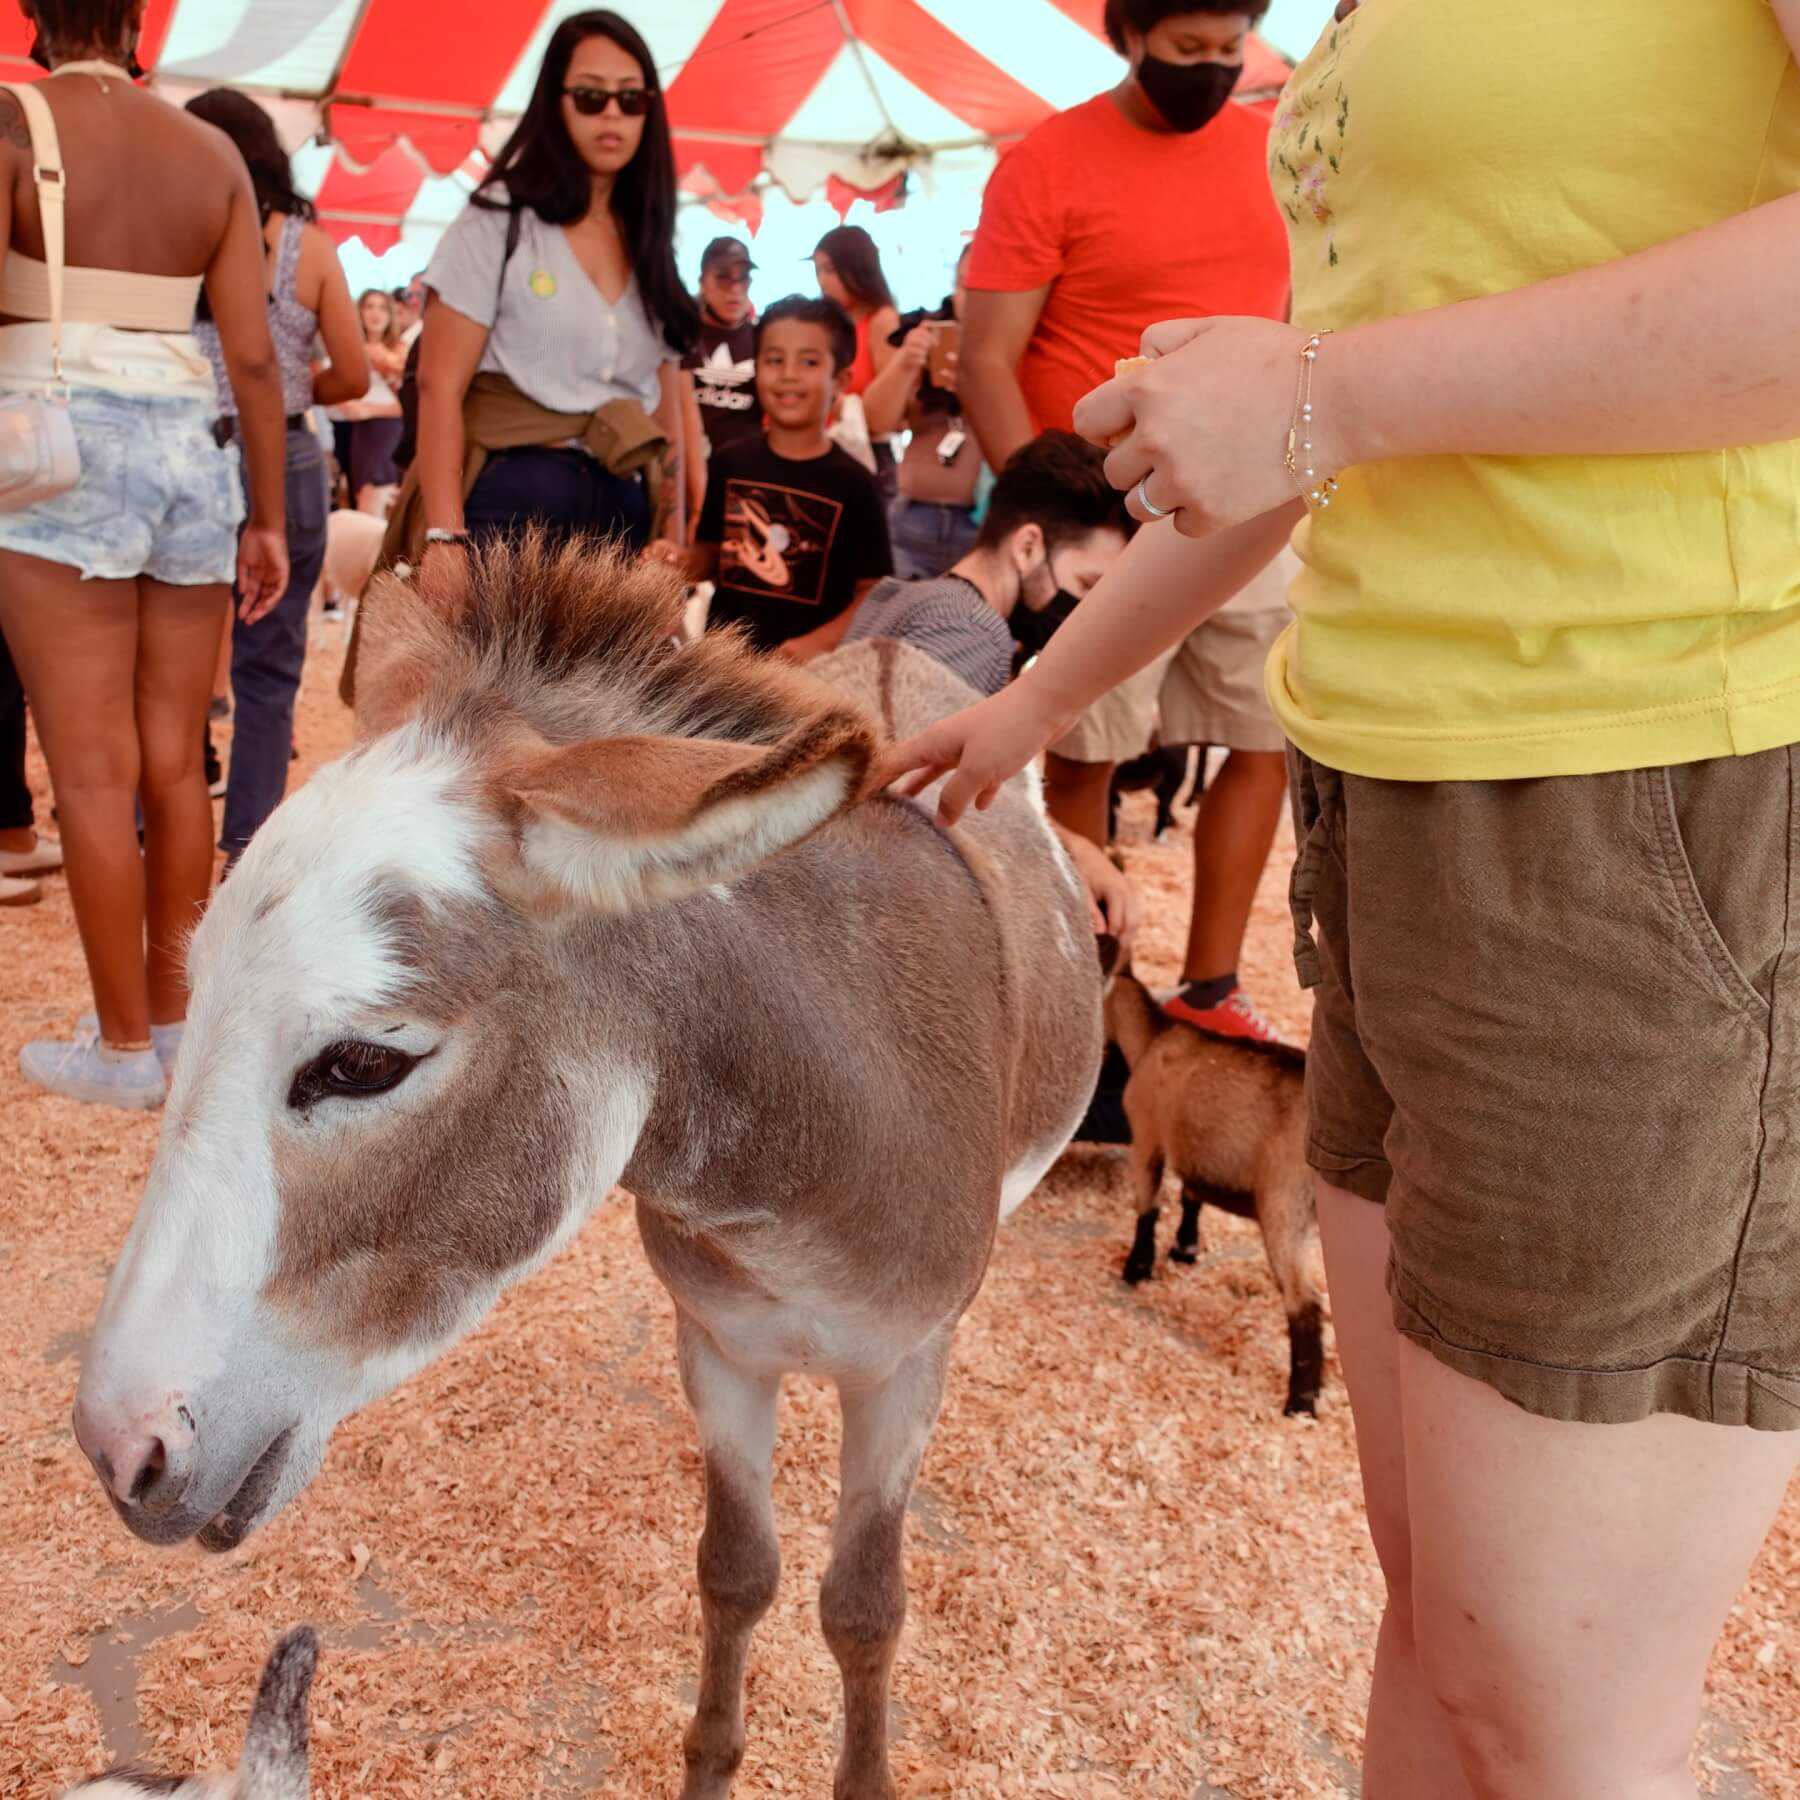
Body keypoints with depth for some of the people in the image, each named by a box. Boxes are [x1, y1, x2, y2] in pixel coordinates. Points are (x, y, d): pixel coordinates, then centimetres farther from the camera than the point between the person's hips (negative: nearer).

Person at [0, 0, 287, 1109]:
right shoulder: (213, 153, 10)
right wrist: (269, 517, 9)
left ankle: (125, 1049, 5)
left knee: (94, 770, -1)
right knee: (173, 762, 10)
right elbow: (253, 355, 5)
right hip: (192, 453, 5)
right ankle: (174, 1019, 19)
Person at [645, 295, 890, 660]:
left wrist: (820, 642, -20)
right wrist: (682, 561, -8)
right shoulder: (730, 464, 2)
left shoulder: (852, 483, -8)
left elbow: (873, 592, -7)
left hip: (804, 665, -3)